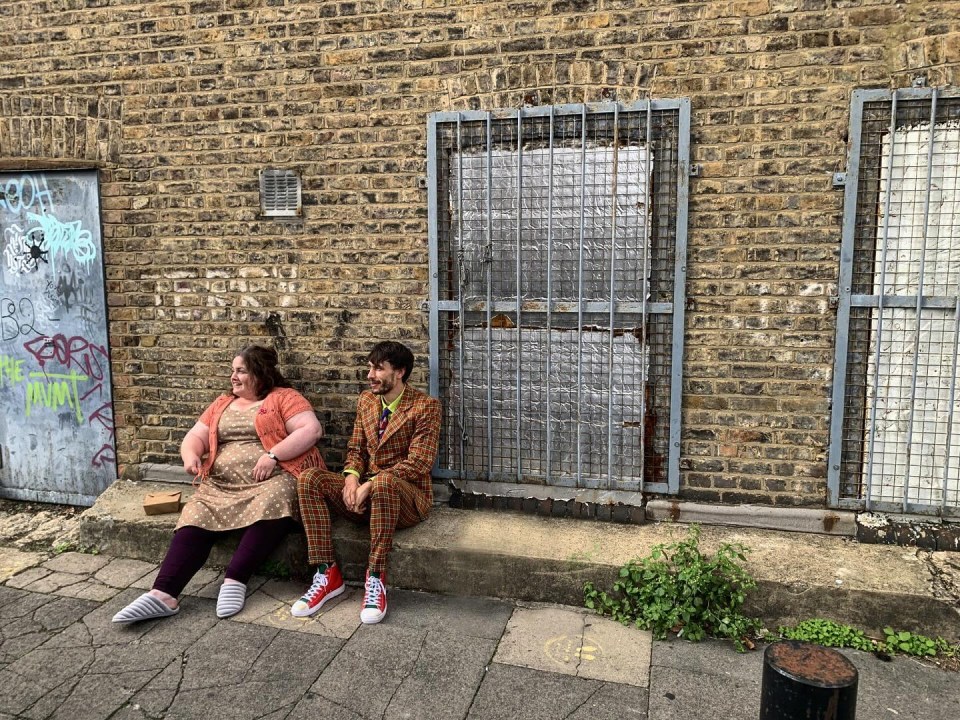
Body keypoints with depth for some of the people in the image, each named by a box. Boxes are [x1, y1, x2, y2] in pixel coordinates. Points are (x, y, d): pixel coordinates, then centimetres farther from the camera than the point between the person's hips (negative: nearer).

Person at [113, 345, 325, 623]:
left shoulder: (283, 398, 3)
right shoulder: (222, 404, 22)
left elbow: (312, 429, -10)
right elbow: (196, 436, 18)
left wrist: (272, 455, -19)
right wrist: (191, 455, -6)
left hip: (274, 479, -5)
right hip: (224, 485, 5)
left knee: (273, 503, -37)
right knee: (195, 518, -21)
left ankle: (234, 580, -34)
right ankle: (163, 595, -29)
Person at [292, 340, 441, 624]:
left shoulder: (426, 406, -8)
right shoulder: (365, 400, 11)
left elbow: (419, 463, -16)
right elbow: (355, 448, 13)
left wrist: (371, 483, -22)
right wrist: (351, 477, -10)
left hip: (405, 496, -6)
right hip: (364, 494, 6)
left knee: (384, 481, -40)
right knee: (309, 479, -18)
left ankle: (376, 578, -27)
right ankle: (327, 574, -17)